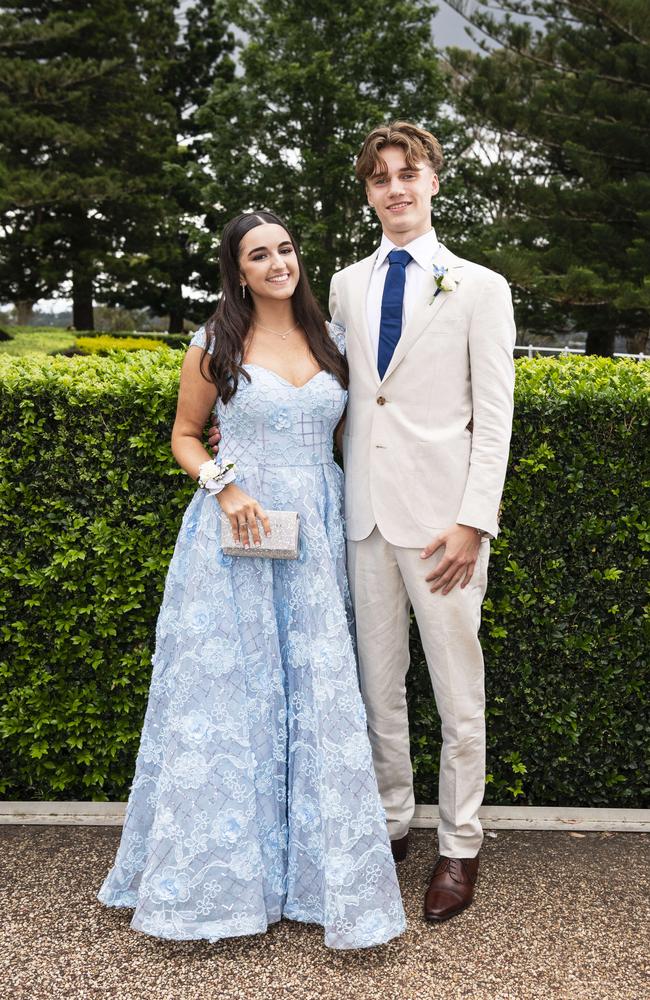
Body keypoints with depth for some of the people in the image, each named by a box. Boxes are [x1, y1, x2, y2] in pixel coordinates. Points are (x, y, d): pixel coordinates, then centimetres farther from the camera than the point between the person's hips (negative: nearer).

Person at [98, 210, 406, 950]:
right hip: (237, 535, -3)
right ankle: (221, 869, 20)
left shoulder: (327, 339, 10)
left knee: (316, 692, 4)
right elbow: (184, 436, 6)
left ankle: (315, 867, 19)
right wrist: (223, 487, -12)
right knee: (228, 694, 2)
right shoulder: (215, 346, 1)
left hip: (314, 535, 3)